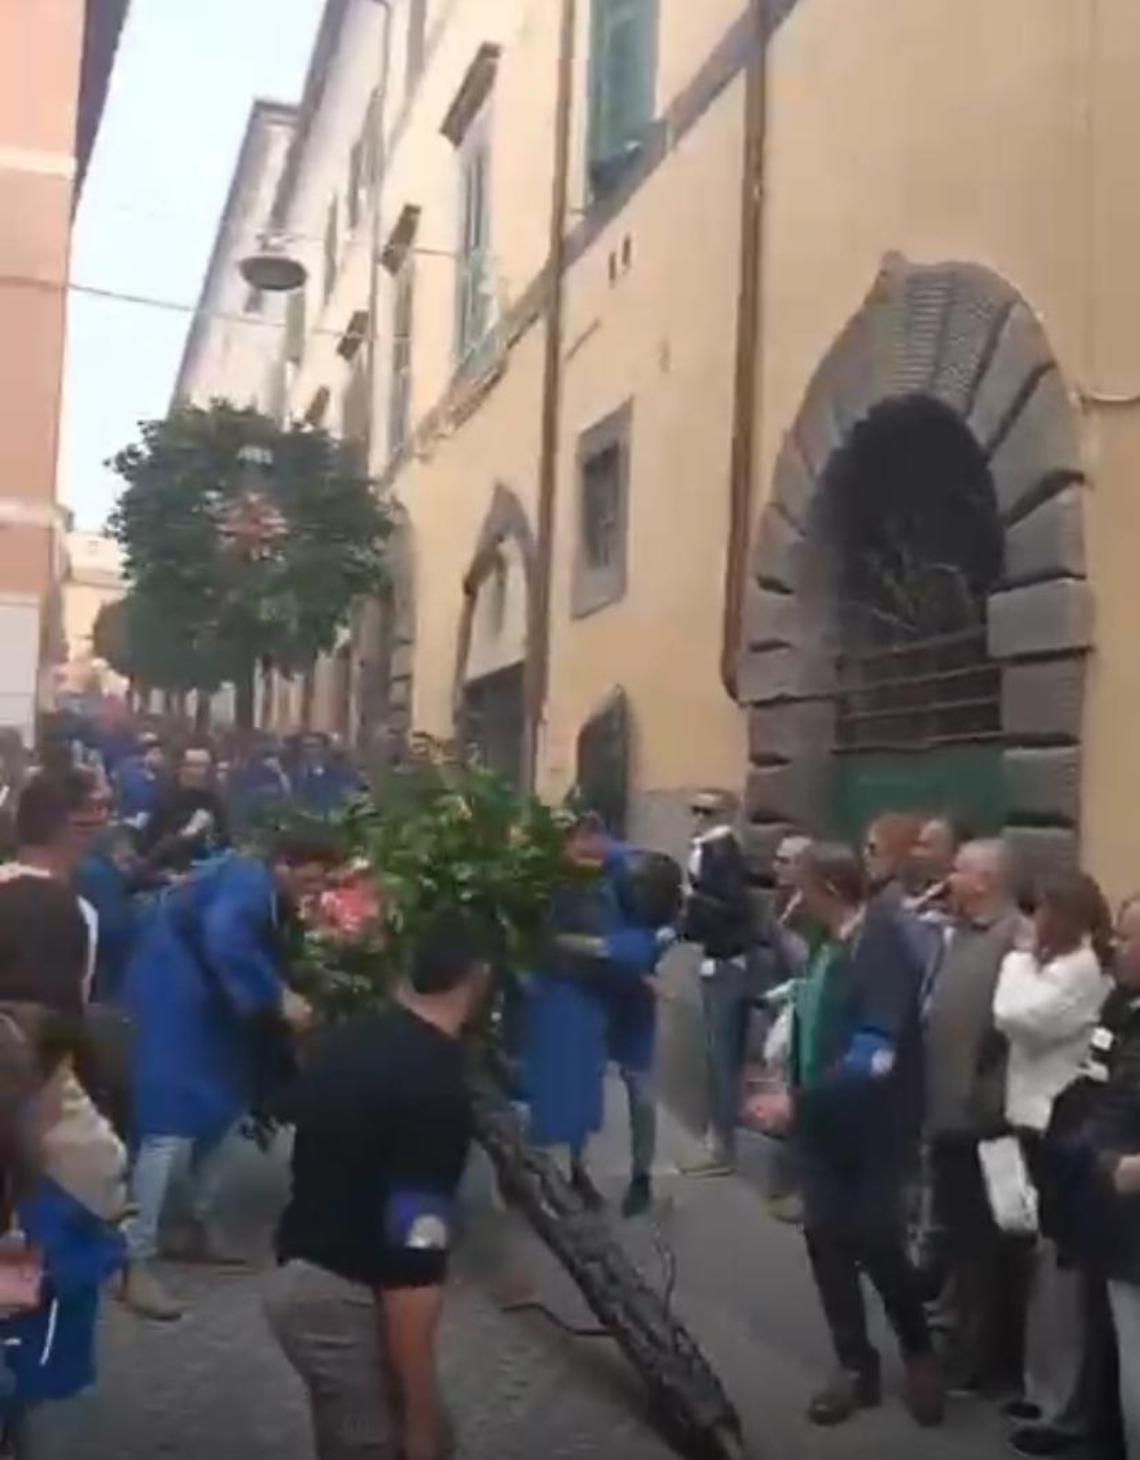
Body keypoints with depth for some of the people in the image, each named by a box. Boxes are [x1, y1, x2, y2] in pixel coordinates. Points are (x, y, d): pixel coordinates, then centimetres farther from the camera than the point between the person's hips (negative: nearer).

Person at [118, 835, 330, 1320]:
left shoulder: (265, 899, 14)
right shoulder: (248, 882, -18)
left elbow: (257, 963, 15)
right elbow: (223, 941, -35)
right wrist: (277, 998, -31)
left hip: (203, 1013, 11)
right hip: (172, 1010, -11)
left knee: (219, 1112, 17)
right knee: (171, 1130, -14)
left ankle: (201, 1229, 32)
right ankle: (137, 1267, -10)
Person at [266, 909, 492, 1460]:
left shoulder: (349, 1038, 3)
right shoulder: (438, 1086, -22)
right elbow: (411, 1266, -25)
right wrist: (420, 1414, -19)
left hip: (299, 1274, 9)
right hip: (344, 1296, -9)